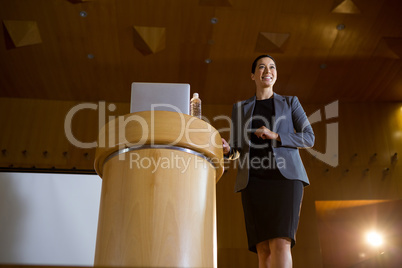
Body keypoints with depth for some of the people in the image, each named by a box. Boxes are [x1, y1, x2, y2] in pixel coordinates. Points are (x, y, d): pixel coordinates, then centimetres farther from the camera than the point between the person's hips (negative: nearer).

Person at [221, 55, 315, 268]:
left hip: (285, 177, -1)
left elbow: (309, 138, 7)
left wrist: (275, 136, -10)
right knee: (264, 250, -10)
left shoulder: (290, 103, 17)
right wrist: (227, 149, -12)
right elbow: (237, 150, 14)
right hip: (255, 181, 2)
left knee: (280, 244, -21)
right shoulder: (240, 108, 20)